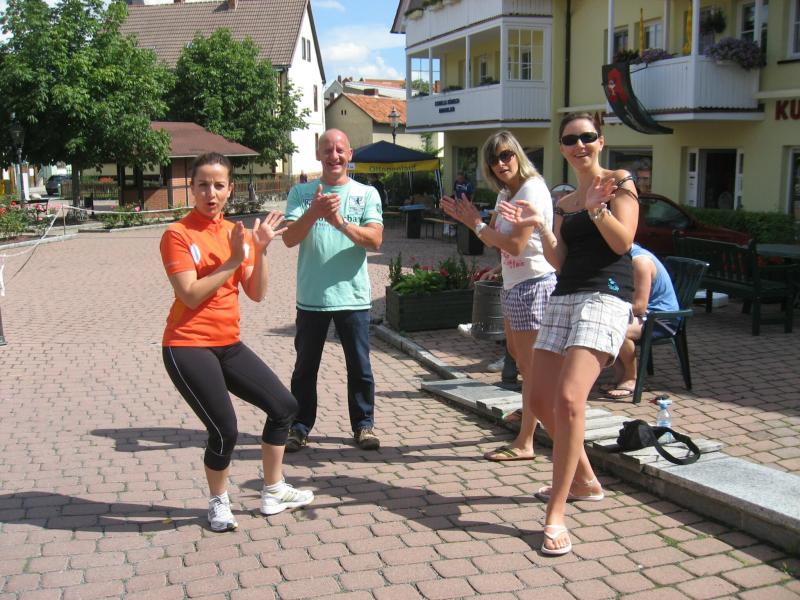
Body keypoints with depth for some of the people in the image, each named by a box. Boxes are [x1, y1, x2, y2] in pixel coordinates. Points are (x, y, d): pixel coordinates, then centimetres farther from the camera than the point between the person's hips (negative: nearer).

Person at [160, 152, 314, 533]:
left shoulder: (236, 233, 9)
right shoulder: (178, 234, -9)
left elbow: (256, 294, 3)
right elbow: (191, 295, -19)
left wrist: (260, 250, -9)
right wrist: (233, 260, -18)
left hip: (228, 344, 8)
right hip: (188, 347, -7)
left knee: (284, 406, 10)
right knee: (225, 431, -10)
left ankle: (273, 493, 27)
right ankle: (218, 505, 19)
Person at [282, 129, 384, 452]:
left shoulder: (367, 194, 3)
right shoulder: (301, 193, 3)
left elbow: (375, 240, -10)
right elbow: (289, 238, -9)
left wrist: (340, 221, -24)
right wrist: (313, 213, -26)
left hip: (353, 296, 0)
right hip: (311, 297, 0)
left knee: (360, 367, 9)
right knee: (305, 367, 11)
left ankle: (363, 425, 23)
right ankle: (300, 428, 23)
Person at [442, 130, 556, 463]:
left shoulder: (532, 191, -17)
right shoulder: (506, 194, 12)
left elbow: (515, 245, -24)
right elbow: (494, 236, 16)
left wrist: (477, 224, -13)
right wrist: (465, 218, 3)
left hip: (533, 283, -10)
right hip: (513, 284, 10)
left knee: (529, 363, -4)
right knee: (517, 354, 25)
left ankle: (524, 443, 2)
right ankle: (530, 411, 48)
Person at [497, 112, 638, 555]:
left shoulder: (619, 182, 2)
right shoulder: (564, 202, 20)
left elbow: (623, 242, -9)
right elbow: (558, 260, 12)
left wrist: (597, 208, -23)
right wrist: (539, 226, -1)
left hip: (605, 295, -8)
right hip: (564, 296, 8)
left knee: (569, 398, -23)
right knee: (540, 398, 8)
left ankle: (556, 515, -17)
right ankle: (583, 480, 29)